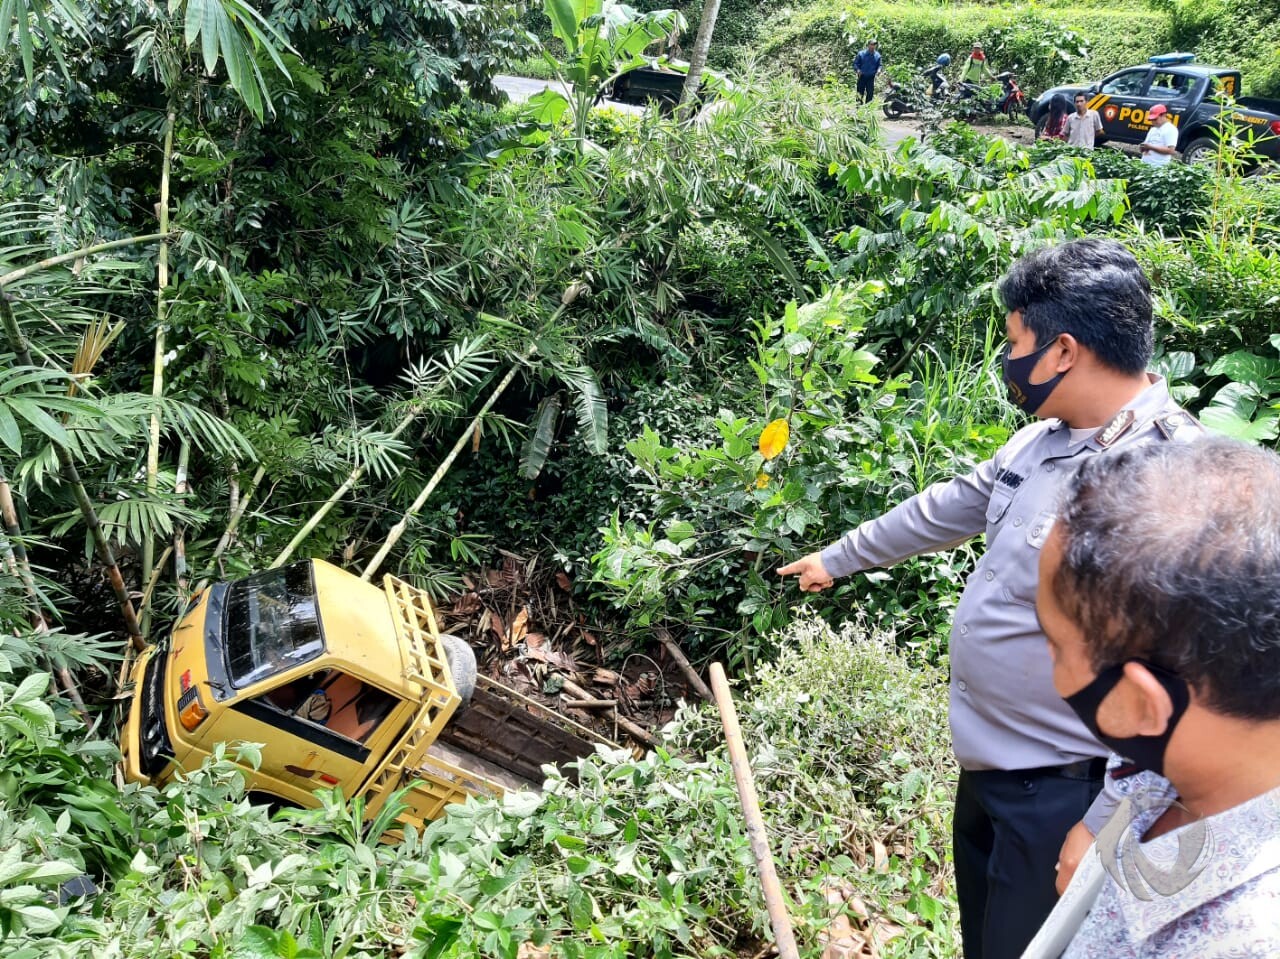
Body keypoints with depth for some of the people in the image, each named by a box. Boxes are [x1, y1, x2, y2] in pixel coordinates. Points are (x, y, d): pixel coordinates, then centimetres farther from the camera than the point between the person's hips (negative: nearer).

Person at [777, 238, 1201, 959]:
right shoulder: (1044, 440, 1)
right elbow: (948, 508, 15)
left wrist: (1108, 825, -23)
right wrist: (837, 559, 25)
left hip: (1065, 787, -8)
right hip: (990, 761, 8)